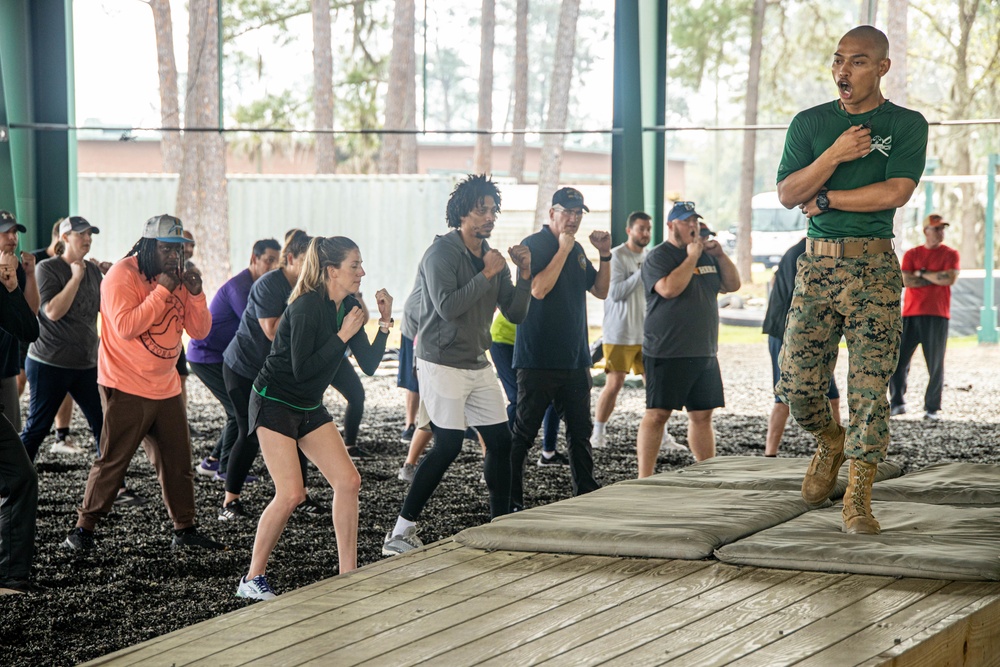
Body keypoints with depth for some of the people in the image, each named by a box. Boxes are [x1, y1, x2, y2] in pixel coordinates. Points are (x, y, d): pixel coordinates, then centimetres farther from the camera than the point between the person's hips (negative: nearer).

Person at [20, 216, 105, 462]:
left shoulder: (92, 270, 9)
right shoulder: (47, 269, -9)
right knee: (36, 429, 0)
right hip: (50, 365, -6)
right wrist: (76, 278, -18)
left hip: (86, 364, 6)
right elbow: (52, 311, -20)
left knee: (103, 424, 5)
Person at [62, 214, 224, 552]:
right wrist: (162, 292, -22)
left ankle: (185, 530, 17)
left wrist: (196, 294, -8)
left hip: (166, 388, 7)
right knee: (113, 461, -6)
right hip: (127, 388, -7)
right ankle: (83, 528, 3)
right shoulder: (123, 274, -12)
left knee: (178, 460, 8)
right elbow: (125, 327, -23)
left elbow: (199, 331, 8)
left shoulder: (176, 277, 10)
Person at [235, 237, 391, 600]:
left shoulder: (347, 306, 3)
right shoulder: (307, 306, -21)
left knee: (348, 481, -2)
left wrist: (384, 323, -8)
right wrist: (343, 335, -24)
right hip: (274, 403, -8)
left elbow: (369, 365, 3)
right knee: (291, 494, -17)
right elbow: (302, 368, -26)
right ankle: (252, 579, -5)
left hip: (310, 407, 8)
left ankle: (348, 576, 4)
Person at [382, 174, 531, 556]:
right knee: (448, 446, -13)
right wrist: (487, 275, -18)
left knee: (500, 441, 4)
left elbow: (516, 314, 11)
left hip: (478, 364, 8)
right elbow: (448, 306, -23)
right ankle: (401, 532, -8)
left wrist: (524, 275, -4)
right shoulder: (441, 253, -11)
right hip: (442, 363, -8)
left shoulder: (492, 258, 12)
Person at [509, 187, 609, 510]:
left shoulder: (577, 250, 16)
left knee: (580, 429, 12)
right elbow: (538, 289, -21)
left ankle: (586, 494, 20)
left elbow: (600, 290, 19)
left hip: (575, 358, 7)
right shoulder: (533, 245, -7)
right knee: (523, 432, -3)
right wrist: (563, 249, -18)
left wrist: (605, 255, 5)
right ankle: (510, 501, 2)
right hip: (538, 359, -7)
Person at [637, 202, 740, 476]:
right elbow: (669, 288, -21)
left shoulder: (707, 255, 19)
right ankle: (644, 479, -7)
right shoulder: (659, 256, -5)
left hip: (704, 353, 7)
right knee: (657, 414, -8)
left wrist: (719, 255, 3)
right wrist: (692, 257, -14)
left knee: (702, 415, 9)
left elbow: (732, 285, 16)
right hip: (667, 353, -7)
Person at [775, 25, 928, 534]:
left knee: (870, 389, -8)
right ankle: (829, 442, 29)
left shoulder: (907, 126, 4)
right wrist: (834, 155, -11)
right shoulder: (810, 123, 12)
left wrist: (825, 198, -4)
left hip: (873, 268, -3)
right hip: (816, 265, 3)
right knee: (796, 382, -2)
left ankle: (858, 496, -3)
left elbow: (895, 192, -11)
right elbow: (786, 194, 2)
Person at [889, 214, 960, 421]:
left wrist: (922, 274, -4)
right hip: (910, 314, 2)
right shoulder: (911, 254, 10)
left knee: (935, 364, -3)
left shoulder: (950, 254, 6)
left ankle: (932, 408, 4)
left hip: (937, 316, -2)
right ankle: (897, 403, 10)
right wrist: (936, 278, -5)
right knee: (898, 359, -1)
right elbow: (906, 281, -4)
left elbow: (950, 278, -11)